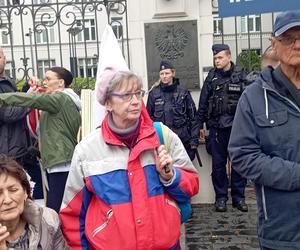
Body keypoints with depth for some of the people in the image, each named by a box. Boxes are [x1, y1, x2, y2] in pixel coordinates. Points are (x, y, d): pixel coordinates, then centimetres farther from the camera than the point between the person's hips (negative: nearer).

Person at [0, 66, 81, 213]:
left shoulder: (60, 98, -7)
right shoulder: (66, 100, 22)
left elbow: (29, 100, -16)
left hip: (61, 164, -10)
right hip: (55, 164, 10)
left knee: (54, 211, -12)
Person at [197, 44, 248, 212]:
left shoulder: (241, 75, -1)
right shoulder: (211, 77, 6)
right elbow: (203, 102, 8)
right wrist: (201, 125, 7)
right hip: (217, 127, 2)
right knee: (218, 164, 7)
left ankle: (238, 197, 19)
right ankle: (221, 197, 19)